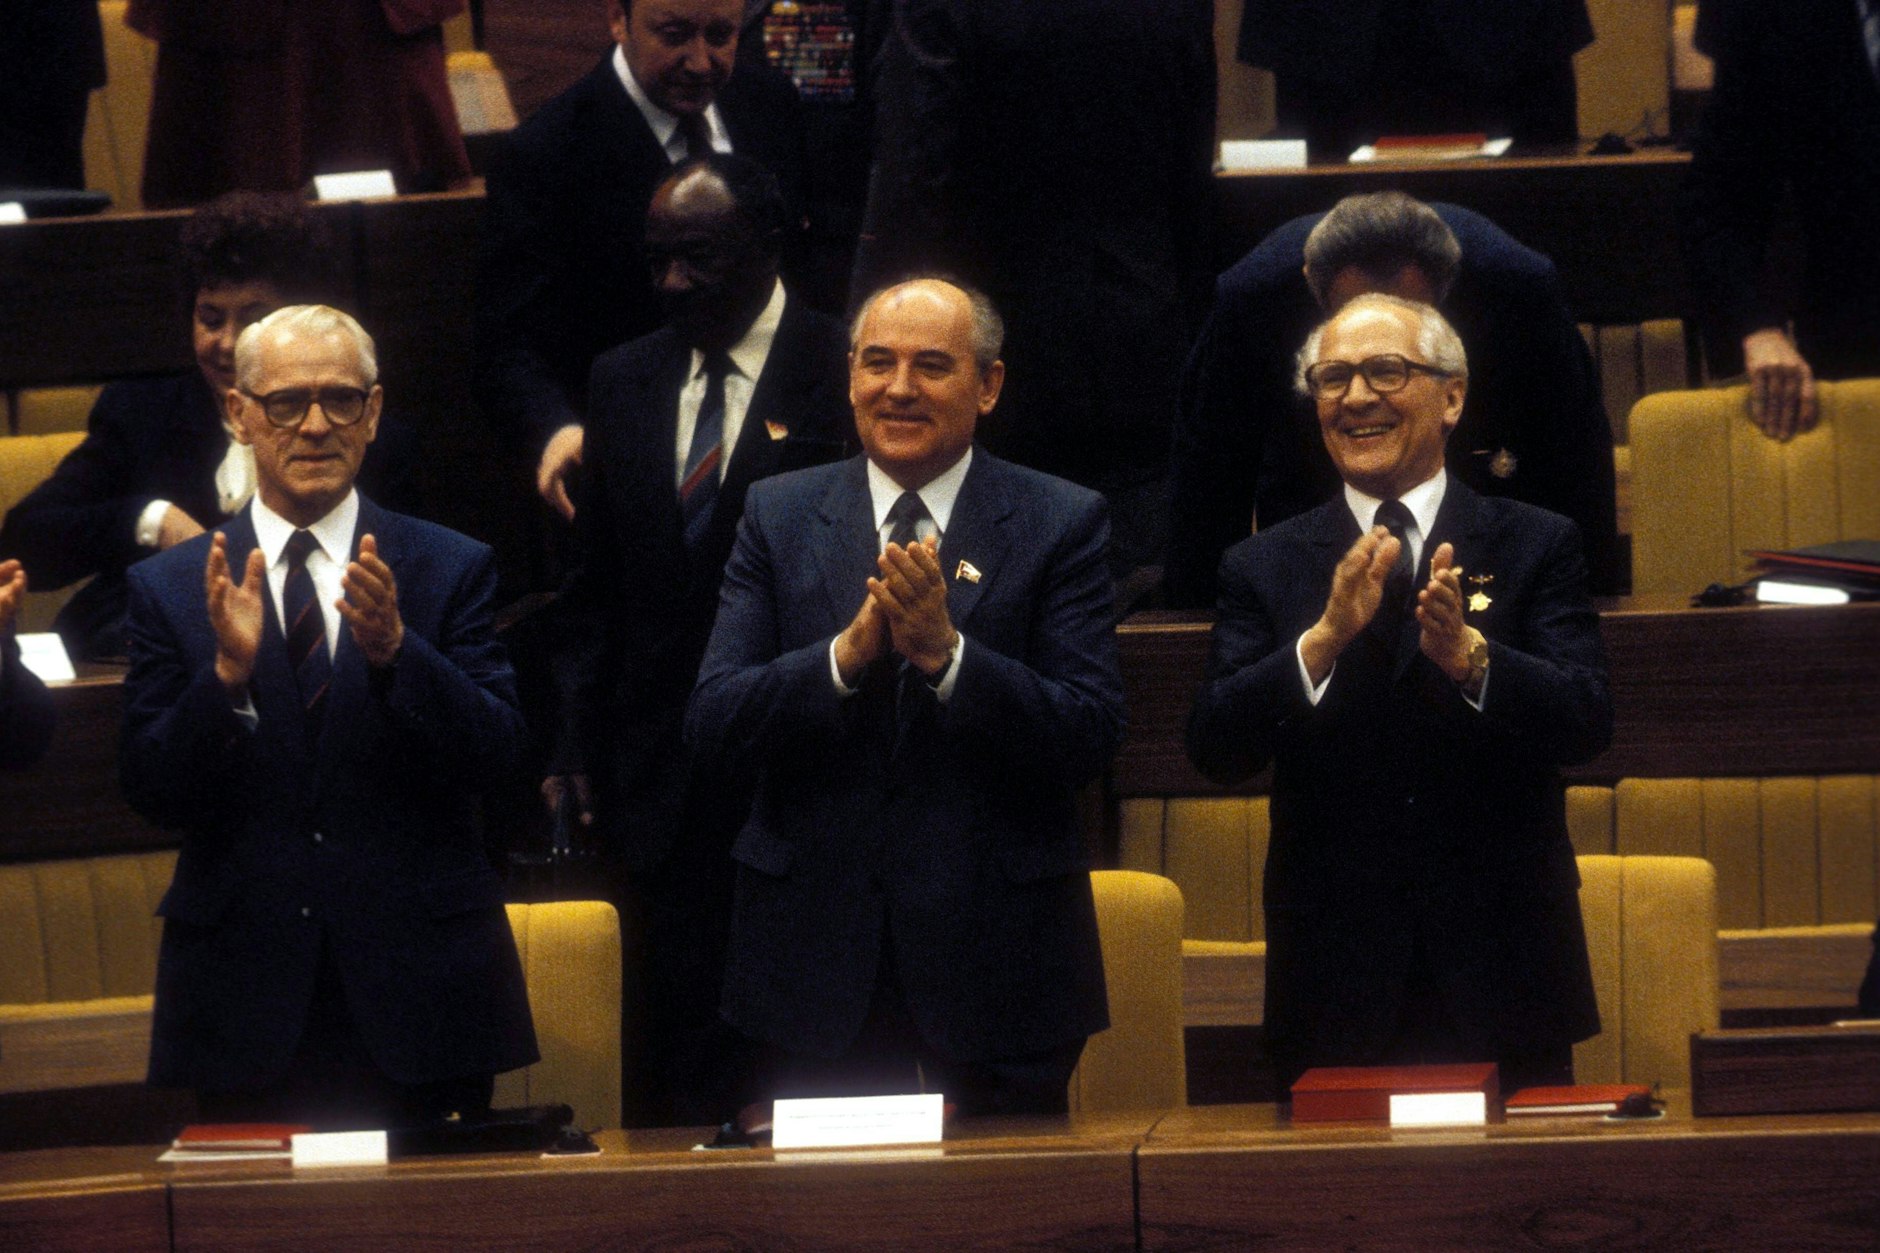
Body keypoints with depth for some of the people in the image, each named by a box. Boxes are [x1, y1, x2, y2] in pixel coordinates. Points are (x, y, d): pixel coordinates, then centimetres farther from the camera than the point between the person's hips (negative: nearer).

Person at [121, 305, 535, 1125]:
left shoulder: (450, 569, 4)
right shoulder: (171, 587, 5)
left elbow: (494, 757, -5)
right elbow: (152, 793, -2)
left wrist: (393, 650, -22)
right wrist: (229, 671, -19)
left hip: (417, 988, 0)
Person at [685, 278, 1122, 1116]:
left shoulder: (1061, 524, 1)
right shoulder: (779, 517, 7)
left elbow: (1089, 739, -8)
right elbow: (711, 731, -3)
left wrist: (946, 653, -22)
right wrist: (846, 654, -19)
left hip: (995, 949, -1)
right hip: (819, 946, 1)